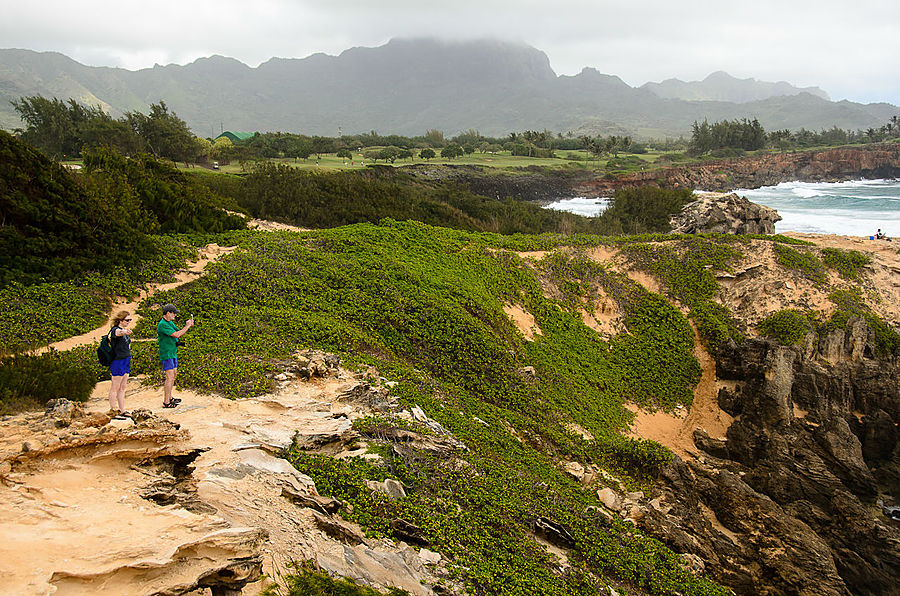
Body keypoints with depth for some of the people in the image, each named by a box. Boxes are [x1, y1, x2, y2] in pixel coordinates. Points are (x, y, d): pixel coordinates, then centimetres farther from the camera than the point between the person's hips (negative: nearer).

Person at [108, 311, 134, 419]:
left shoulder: (125, 331, 13)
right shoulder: (115, 329, -15)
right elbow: (117, 333, -41)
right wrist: (123, 332, -63)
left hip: (126, 362, 9)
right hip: (118, 362, -9)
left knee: (122, 388, 13)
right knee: (115, 388, -2)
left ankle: (122, 411, 19)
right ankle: (113, 411, 3)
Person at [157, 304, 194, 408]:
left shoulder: (170, 322, 12)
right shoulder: (162, 324, -20)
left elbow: (179, 332, 14)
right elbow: (176, 335, -25)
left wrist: (187, 325, -2)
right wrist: (187, 326, -18)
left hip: (173, 353, 10)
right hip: (166, 354, -10)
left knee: (174, 374, 16)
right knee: (170, 376, -11)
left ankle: (169, 397, 26)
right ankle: (166, 402, -8)